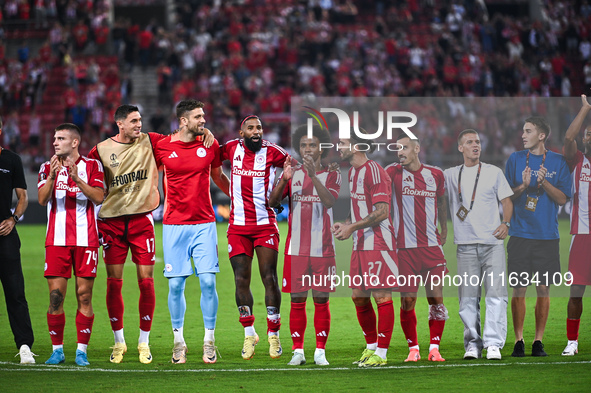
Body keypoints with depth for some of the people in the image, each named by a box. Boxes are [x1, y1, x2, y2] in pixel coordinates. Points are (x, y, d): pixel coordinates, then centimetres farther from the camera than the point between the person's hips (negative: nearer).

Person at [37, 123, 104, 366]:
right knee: (55, 296, -3)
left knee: (84, 296, -2)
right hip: (56, 239, 1)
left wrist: (76, 178, -18)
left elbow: (98, 198, -8)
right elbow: (42, 199, -3)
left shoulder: (92, 166, 5)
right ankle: (57, 349, 5)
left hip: (86, 239, -1)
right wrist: (52, 176, -19)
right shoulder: (48, 167, 10)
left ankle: (82, 350, 3)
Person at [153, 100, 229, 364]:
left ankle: (209, 341, 5)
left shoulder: (209, 145, 5)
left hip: (204, 224, 1)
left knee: (208, 281, -6)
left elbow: (218, 177, 19)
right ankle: (178, 341, 11)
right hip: (174, 225, -1)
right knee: (175, 285, -1)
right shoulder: (162, 147, -1)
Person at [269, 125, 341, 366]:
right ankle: (298, 351, 6)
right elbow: (272, 202, -1)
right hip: (296, 249, 1)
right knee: (297, 300, 1)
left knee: (321, 299, 0)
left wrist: (313, 174, -24)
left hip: (323, 248, -1)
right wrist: (284, 180, -17)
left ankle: (320, 352, 6)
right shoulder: (293, 173, 9)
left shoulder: (331, 175, 4)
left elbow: (329, 202, -14)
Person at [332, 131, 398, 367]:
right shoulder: (352, 172, 16)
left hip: (379, 243, -10)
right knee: (358, 296, 10)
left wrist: (352, 227, -17)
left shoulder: (374, 171, -13)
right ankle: (371, 347, 23)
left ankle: (381, 353, -4)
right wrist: (345, 224, 8)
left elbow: (382, 211, -18)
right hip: (360, 244, 10)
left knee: (381, 295, -6)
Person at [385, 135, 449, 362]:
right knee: (407, 301, -2)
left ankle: (434, 348, 7)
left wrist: (444, 229, 20)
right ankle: (413, 349, 11)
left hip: (432, 246, 2)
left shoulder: (435, 174, 8)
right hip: (405, 247, -2)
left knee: (436, 298, -2)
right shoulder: (393, 172, 1)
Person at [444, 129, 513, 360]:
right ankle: (472, 343, 7)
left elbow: (507, 201, 11)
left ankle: (493, 343, -10)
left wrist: (505, 223, -7)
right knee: (468, 298, 0)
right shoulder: (451, 176, 13)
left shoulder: (493, 173, 10)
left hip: (493, 244, -1)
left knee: (496, 294, -10)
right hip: (466, 245, 1)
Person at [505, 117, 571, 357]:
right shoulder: (515, 160, 5)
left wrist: (544, 182, -14)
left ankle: (539, 341, 9)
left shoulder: (558, 162, 4)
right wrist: (522, 186, -14)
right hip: (520, 235, 0)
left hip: (547, 235, 0)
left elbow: (562, 199, 0)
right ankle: (518, 341, 6)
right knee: (519, 289, -2)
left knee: (543, 289, 1)